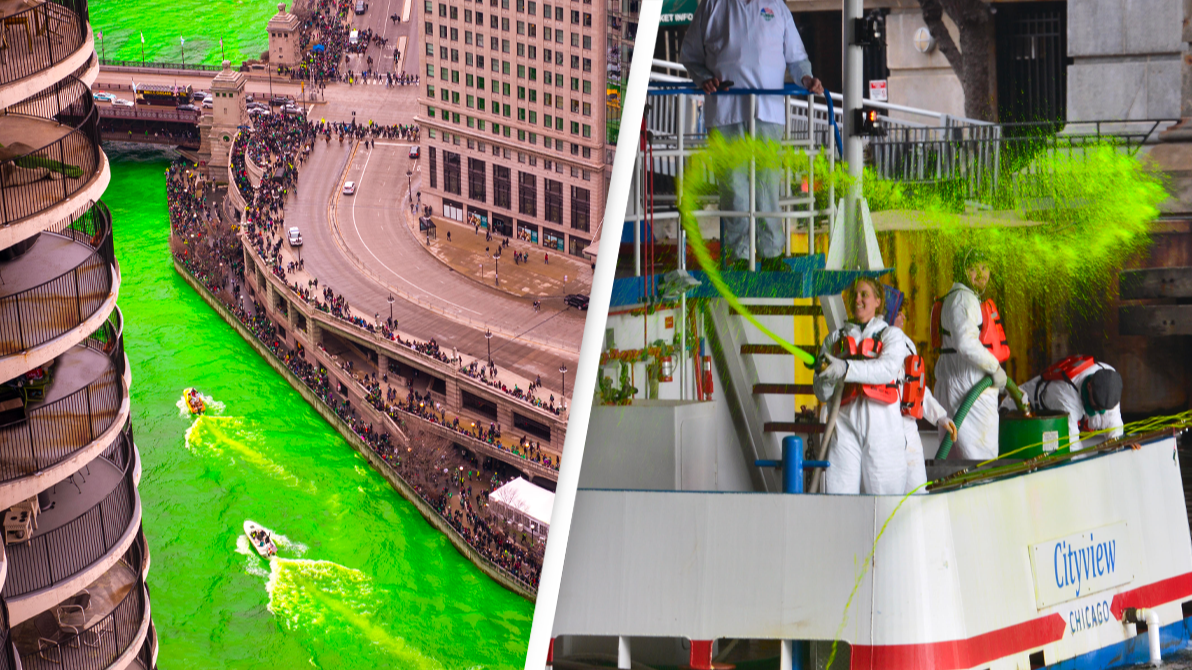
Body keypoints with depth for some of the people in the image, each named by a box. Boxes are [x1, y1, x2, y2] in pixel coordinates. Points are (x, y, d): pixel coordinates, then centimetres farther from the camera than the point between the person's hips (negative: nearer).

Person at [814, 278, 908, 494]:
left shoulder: (892, 335, 13)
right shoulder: (835, 339, 20)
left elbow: (888, 368, -9)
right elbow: (821, 393, 12)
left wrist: (846, 369, -23)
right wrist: (827, 379, -13)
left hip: (882, 422, -2)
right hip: (845, 421, 2)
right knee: (839, 487, -11)